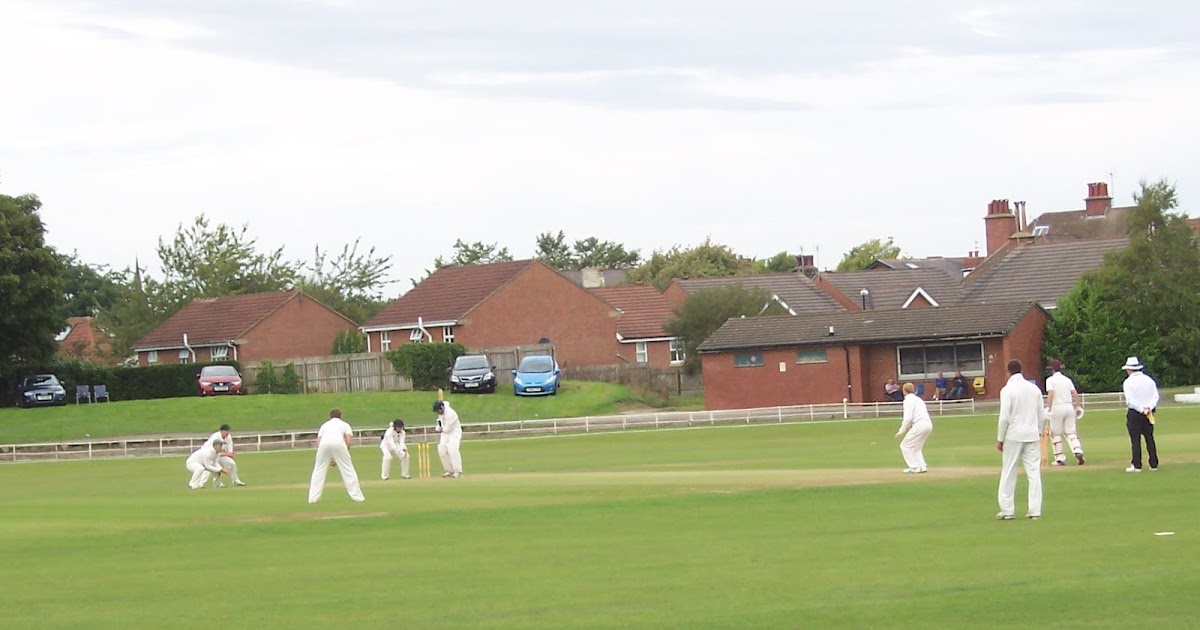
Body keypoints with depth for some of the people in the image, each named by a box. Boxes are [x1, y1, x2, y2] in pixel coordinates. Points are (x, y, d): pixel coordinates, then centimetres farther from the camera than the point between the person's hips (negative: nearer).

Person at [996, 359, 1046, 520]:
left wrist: (1000, 439, -5)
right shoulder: (1034, 388, 7)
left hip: (1014, 436, -4)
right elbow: (1042, 416, 9)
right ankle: (1035, 510, 2)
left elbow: (1004, 417, -13)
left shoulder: (1007, 390, -9)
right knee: (1034, 473, 5)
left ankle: (1007, 510, 4)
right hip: (1032, 435, 4)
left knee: (1008, 473, 4)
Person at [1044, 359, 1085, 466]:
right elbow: (1075, 394, 7)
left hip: (1057, 407, -5)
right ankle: (1078, 451, -17)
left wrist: (1048, 407, -19)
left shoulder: (1050, 380, -3)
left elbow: (1050, 394, -17)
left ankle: (1059, 458, 3)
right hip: (1069, 407, 5)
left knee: (1056, 434, 4)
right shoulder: (1067, 379, 12)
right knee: (1071, 432, 6)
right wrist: (1078, 407, 13)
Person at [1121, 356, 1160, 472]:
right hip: (1149, 414, 5)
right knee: (1150, 438, 9)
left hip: (1134, 413, -5)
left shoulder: (1128, 382, -7)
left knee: (1135, 440, -2)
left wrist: (1142, 410, -14)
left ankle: (1136, 465, -3)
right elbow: (1156, 396, 2)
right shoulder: (1149, 380, 9)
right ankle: (1154, 464, 9)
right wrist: (1149, 408, -9)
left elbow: (1130, 400, -16)